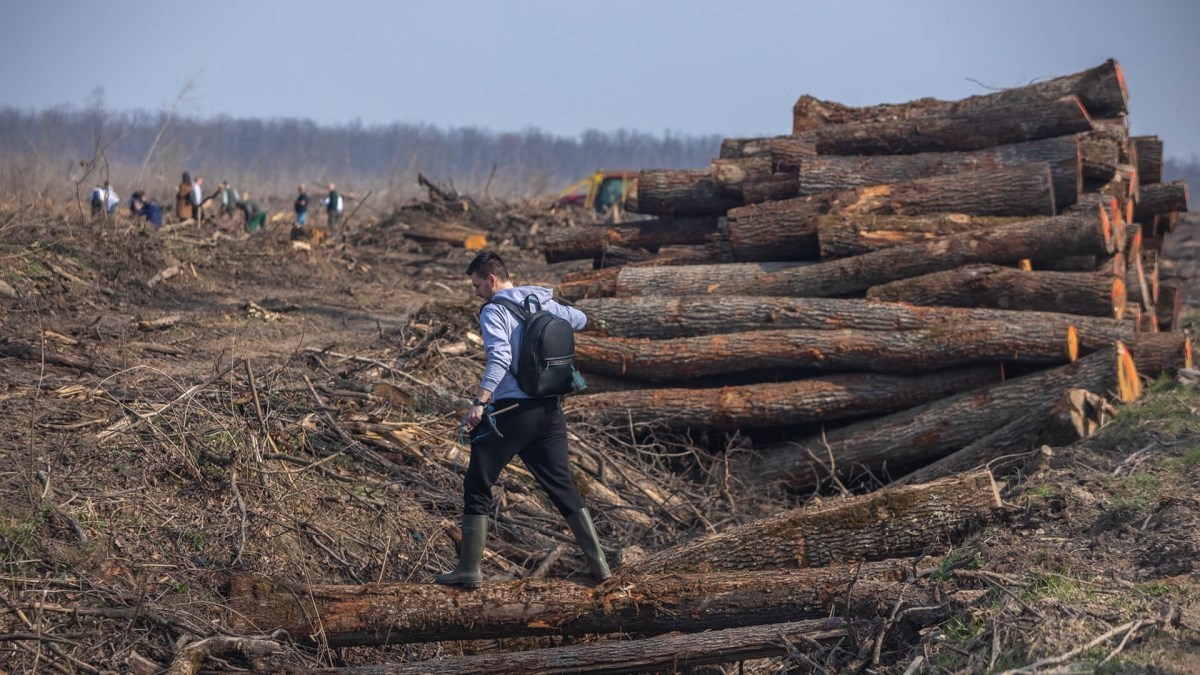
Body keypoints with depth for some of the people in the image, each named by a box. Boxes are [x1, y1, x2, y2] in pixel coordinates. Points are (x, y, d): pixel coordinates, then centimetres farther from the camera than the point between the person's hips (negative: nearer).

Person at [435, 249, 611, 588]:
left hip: (510, 410, -6)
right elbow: (580, 319, 29)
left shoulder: (495, 311, -8)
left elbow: (499, 357, -23)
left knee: (477, 487, 5)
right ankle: (599, 563, 8)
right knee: (562, 487, 13)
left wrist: (480, 402, -29)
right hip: (550, 410, 6)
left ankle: (469, 569, 7)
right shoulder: (545, 303, 12)